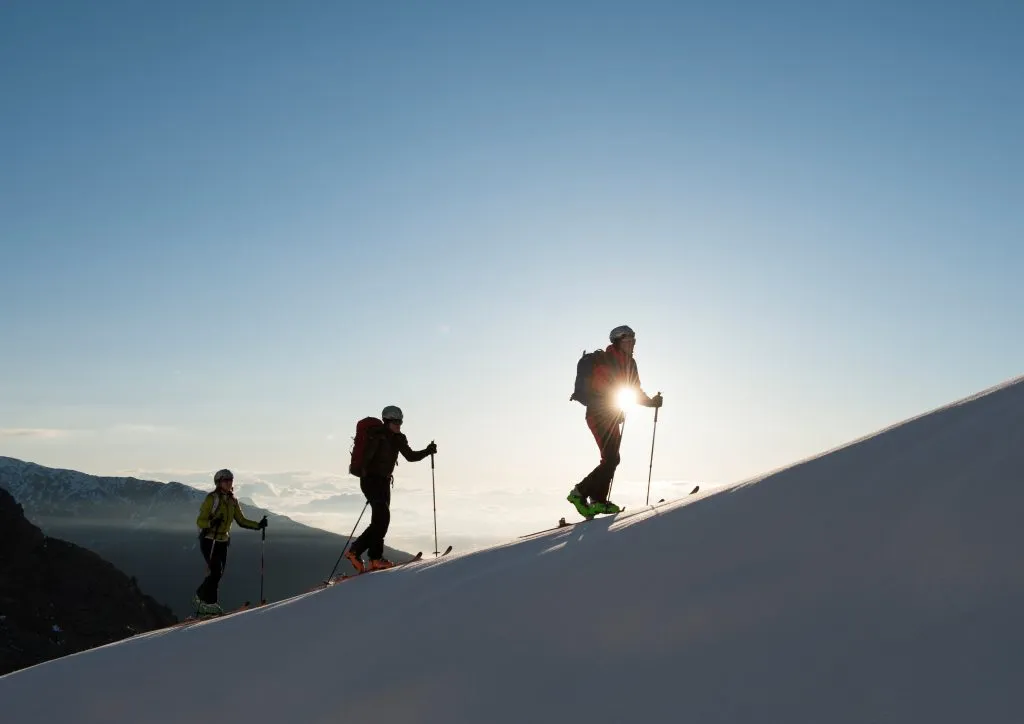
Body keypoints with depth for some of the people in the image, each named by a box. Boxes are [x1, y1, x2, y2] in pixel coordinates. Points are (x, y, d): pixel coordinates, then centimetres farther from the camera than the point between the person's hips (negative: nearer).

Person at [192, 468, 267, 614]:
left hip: (223, 541, 6)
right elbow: (200, 521, -14)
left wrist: (258, 525, -6)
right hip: (209, 541, -6)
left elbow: (241, 521, 9)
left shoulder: (232, 501, 7)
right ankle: (209, 602, 2)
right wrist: (212, 523, -35)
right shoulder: (211, 498, -12)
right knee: (215, 572, -13)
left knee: (218, 574, 6)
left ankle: (201, 597, 20)